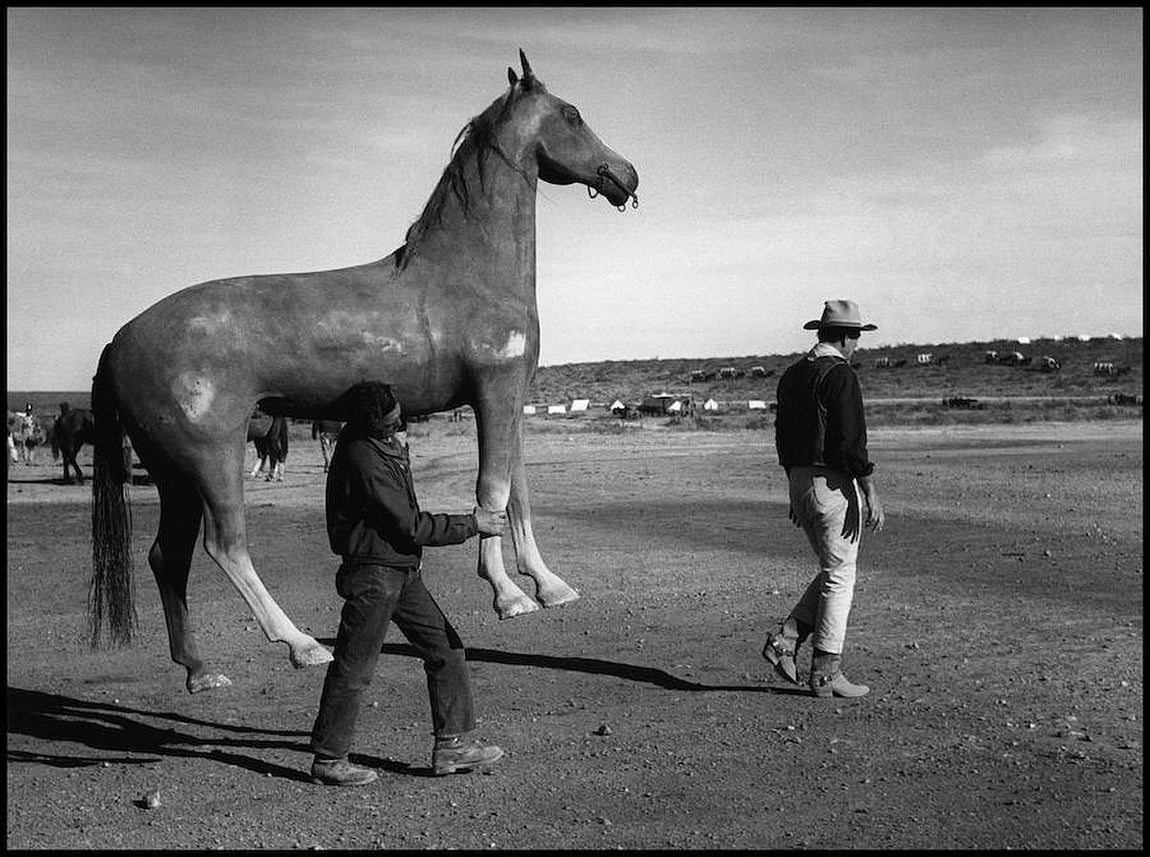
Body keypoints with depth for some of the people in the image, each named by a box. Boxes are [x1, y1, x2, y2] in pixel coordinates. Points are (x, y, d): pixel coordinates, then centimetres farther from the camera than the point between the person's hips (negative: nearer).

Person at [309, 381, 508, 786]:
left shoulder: (384, 443, 4)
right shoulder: (364, 461, -23)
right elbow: (411, 527, -20)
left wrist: (399, 446, 10)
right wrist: (472, 525, -12)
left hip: (401, 570, 10)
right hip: (373, 573, -10)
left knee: (446, 648, 10)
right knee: (353, 669, 0)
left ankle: (451, 744, 18)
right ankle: (327, 760, 13)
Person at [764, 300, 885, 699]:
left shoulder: (792, 374, 13)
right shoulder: (840, 375, -13)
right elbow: (851, 441, -19)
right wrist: (871, 494, -15)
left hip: (799, 482, 8)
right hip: (832, 483, -8)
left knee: (833, 571, 18)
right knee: (839, 576, 0)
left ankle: (784, 642, 8)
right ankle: (825, 673, 4)